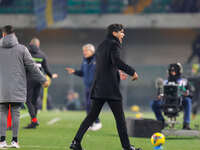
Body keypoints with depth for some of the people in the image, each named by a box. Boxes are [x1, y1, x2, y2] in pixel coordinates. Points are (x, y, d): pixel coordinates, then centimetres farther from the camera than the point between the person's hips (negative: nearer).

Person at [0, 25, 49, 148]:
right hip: (17, 89, -1)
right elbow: (32, 67, 1)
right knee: (15, 113, 2)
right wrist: (43, 80, 11)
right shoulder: (21, 49, -1)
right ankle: (15, 140, 1)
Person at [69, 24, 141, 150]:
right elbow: (116, 61, -24)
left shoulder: (102, 45, 20)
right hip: (111, 88, -8)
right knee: (120, 117, -1)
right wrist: (132, 72, -19)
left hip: (98, 87, 8)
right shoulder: (114, 44, -7)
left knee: (92, 115, 9)